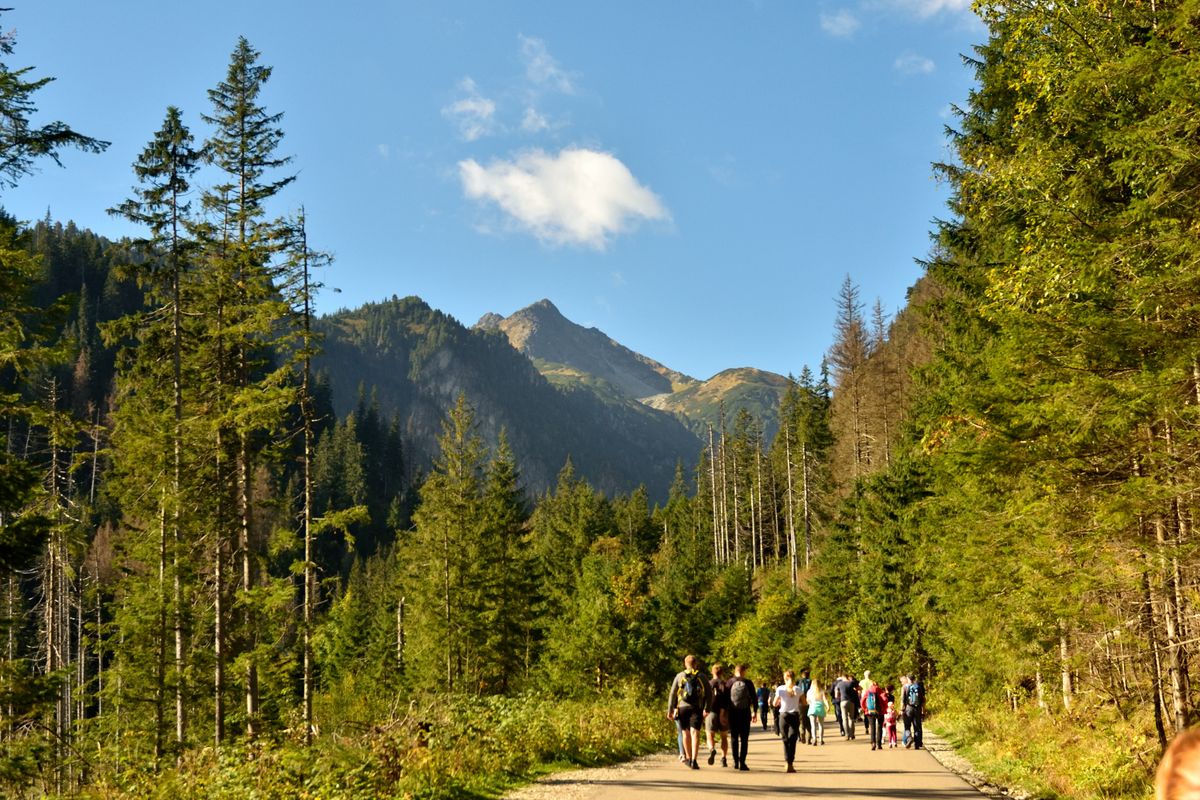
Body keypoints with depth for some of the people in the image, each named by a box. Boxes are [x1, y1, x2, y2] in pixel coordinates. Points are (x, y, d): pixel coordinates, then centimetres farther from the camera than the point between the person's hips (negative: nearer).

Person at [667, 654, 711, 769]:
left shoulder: (679, 676, 6)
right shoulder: (701, 677, 6)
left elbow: (673, 694, 3)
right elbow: (709, 694, 3)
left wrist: (670, 710, 6)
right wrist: (706, 709, 8)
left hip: (682, 708, 1)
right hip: (696, 709, -1)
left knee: (686, 733, 16)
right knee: (695, 733, -8)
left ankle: (688, 758, 29)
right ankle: (693, 760, -22)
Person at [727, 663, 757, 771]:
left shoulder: (730, 682, 0)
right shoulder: (748, 683, -1)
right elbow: (753, 698, 1)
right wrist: (755, 712, 9)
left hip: (732, 713, 1)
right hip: (745, 713, -1)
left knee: (734, 738, 11)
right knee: (744, 739, 2)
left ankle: (735, 761, 9)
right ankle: (742, 762, -6)